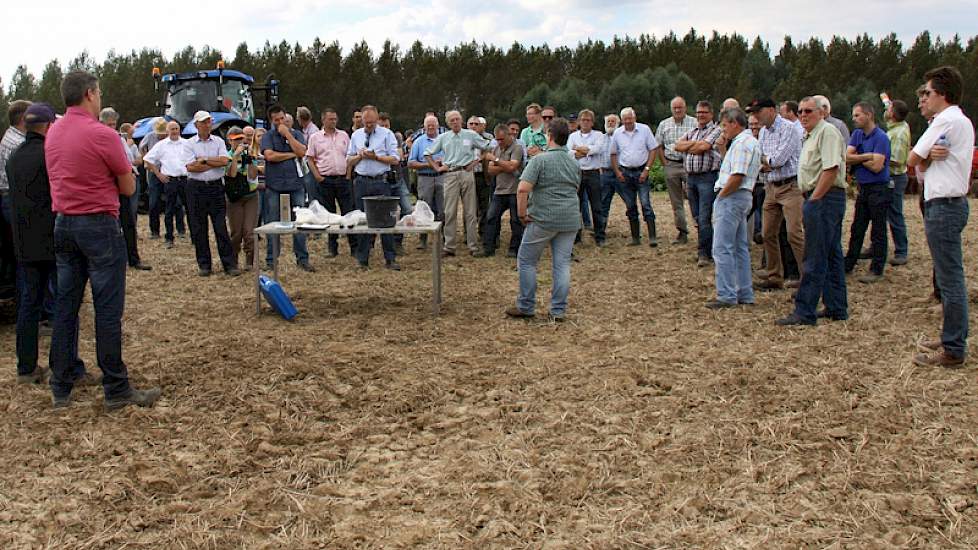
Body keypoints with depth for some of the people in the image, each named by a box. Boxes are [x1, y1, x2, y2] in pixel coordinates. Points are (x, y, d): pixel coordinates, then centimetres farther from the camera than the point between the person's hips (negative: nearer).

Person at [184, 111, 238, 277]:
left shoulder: (218, 141, 8)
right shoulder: (189, 144, 2)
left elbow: (224, 161, -8)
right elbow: (190, 167, -11)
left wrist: (204, 160, -10)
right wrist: (215, 163, -7)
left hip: (216, 187, 0)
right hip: (196, 188, 0)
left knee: (221, 227, -1)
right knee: (198, 229, 4)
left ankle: (229, 264, 1)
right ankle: (204, 265, 13)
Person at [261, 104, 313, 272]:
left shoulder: (296, 134, 11)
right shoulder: (268, 137, 6)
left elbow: (302, 152, -6)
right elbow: (269, 155, -11)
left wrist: (287, 134, -5)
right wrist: (291, 155, -4)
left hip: (295, 184, 1)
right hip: (274, 186, -1)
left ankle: (302, 259, 9)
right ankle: (271, 261, 11)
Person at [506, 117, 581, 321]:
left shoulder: (539, 159, -9)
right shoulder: (574, 163, 11)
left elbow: (523, 189, -17)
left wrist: (522, 214, -8)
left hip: (543, 219, -5)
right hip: (570, 220, 5)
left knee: (527, 262, 8)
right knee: (562, 264, 7)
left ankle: (526, 307, 12)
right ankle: (559, 311, 9)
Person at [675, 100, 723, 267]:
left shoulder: (716, 130, -3)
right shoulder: (692, 132, 19)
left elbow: (703, 147, -18)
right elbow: (678, 145, 4)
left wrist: (688, 147, 0)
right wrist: (696, 143, -8)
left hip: (707, 177, -7)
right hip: (690, 177, 7)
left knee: (704, 218, -10)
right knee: (697, 218, 11)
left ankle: (704, 253, -6)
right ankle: (708, 249, 21)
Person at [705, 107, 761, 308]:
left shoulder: (741, 143, -15)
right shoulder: (752, 142, 19)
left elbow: (737, 176, -22)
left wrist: (721, 195, -13)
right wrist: (725, 144, 14)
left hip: (732, 196, -11)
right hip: (745, 196, 11)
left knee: (722, 248, -9)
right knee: (740, 248, 14)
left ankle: (727, 296, -8)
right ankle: (745, 294, 19)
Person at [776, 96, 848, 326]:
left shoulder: (827, 132, -11)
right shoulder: (811, 135, 21)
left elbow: (831, 169, -21)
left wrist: (814, 199, -19)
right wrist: (812, 200, 13)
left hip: (824, 198, -11)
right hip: (820, 198, 11)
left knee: (815, 259, -9)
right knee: (832, 256, 13)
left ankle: (805, 312, -8)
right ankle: (837, 309, 19)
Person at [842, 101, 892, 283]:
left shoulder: (881, 137, -14)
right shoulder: (857, 134, 8)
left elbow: (876, 166, -22)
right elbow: (847, 157, -2)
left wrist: (858, 158, -8)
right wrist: (867, 156, -15)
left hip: (879, 189, -8)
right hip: (863, 188, 8)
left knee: (878, 232, 0)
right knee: (857, 229, 14)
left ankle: (877, 270, 7)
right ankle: (848, 265, 23)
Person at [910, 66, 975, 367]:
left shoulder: (947, 121, -14)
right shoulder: (963, 121, 18)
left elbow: (913, 159, -10)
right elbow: (922, 163, 12)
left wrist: (926, 156, 9)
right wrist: (931, 155, -9)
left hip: (943, 205, -11)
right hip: (950, 203, 11)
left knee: (950, 278, -7)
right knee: (950, 277, 15)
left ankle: (953, 351, -4)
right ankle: (952, 339, 24)